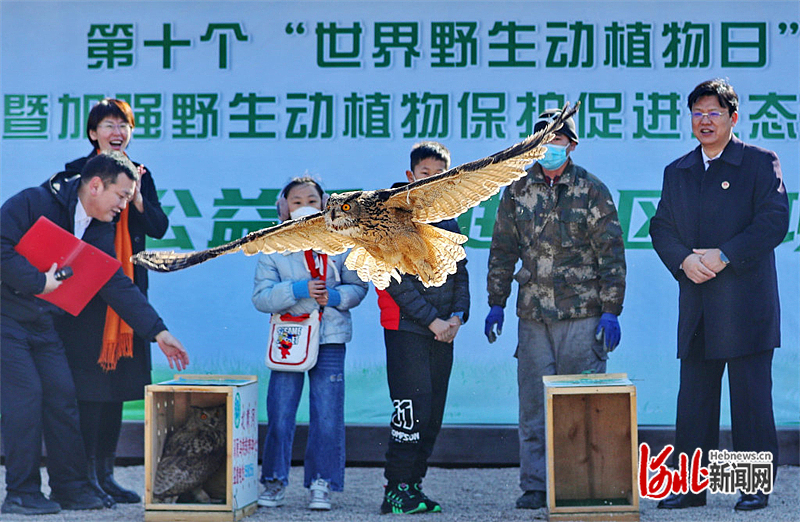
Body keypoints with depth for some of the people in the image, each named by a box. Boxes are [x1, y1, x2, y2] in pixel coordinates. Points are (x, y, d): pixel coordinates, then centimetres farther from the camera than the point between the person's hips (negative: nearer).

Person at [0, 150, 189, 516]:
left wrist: (159, 332, 1)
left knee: (62, 394, 3)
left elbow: (118, 285, 6)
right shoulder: (34, 203, -15)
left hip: (42, 324, 7)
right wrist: (38, 282, -23)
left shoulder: (98, 232, 6)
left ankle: (71, 488, 12)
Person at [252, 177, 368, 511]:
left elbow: (357, 286, 10)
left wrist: (336, 296, -10)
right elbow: (261, 297, -4)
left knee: (327, 417, -1)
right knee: (279, 416, -1)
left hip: (330, 339, 1)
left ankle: (321, 484, 11)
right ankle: (274, 481, 14)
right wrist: (298, 290, -17)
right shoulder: (273, 248, 2)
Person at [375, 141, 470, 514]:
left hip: (442, 332, 6)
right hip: (406, 329, -6)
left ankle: (413, 486, 15)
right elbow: (397, 279, -11)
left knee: (433, 415, 7)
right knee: (413, 410, -12)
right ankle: (396, 490, -5)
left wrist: (457, 316, -1)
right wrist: (432, 320, -14)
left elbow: (459, 274, 17)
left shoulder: (448, 223, 15)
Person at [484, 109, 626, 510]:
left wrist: (611, 311, -7)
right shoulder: (517, 191, 10)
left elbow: (611, 254, -1)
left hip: (582, 314, -3)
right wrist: (496, 304, 9)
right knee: (534, 403, 4)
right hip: (532, 315, 3)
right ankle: (535, 486, 11)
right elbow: (502, 250, 15)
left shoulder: (592, 191, 1)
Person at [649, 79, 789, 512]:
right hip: (696, 305, 5)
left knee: (751, 396, -1)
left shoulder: (760, 163, 1)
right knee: (694, 397, 6)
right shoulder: (677, 172, 16)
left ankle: (756, 487, 8)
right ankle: (691, 485, 12)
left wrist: (724, 256, -16)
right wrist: (684, 260, -8)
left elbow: (774, 222, -9)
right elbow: (661, 228, 11)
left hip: (746, 301, -4)